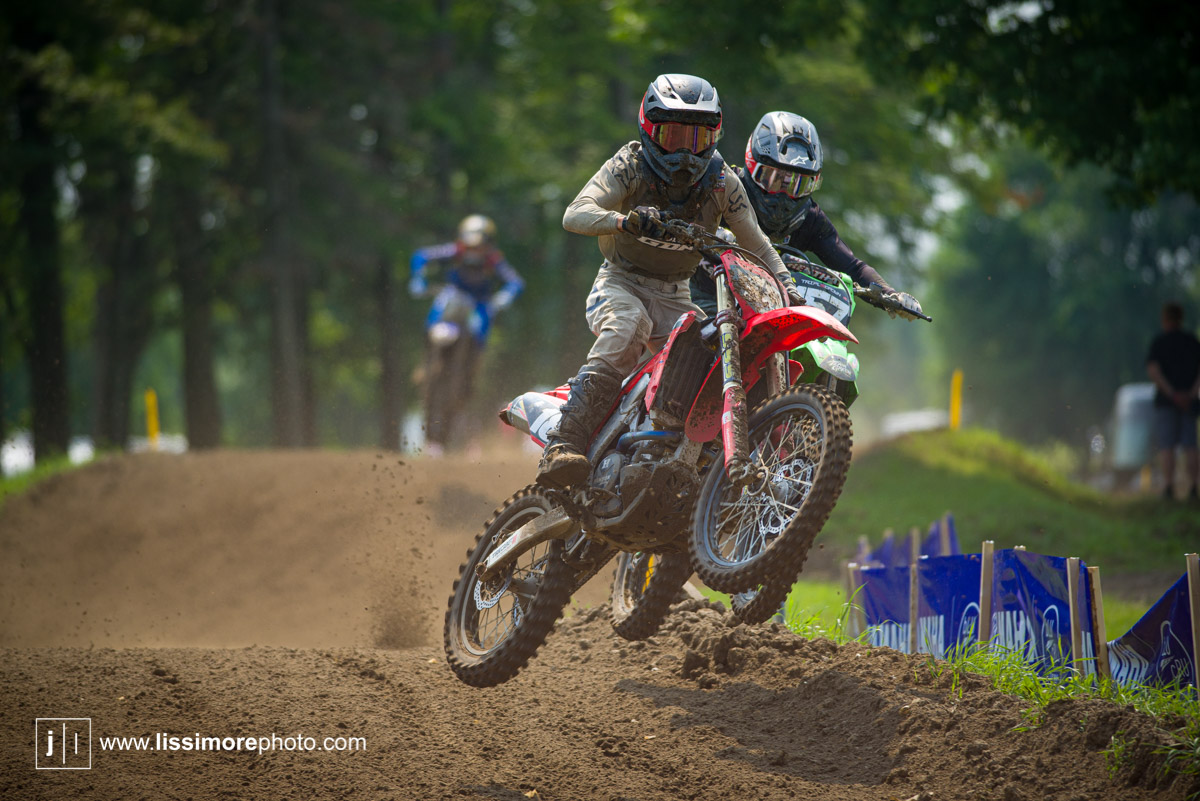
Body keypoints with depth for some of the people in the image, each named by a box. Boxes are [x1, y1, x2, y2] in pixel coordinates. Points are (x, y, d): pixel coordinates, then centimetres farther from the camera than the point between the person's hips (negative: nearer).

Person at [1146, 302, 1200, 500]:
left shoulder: (1159, 342, -2)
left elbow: (1153, 370, -13)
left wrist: (1172, 393, -15)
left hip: (1166, 401, -3)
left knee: (1167, 447, -3)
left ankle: (1168, 486, -11)